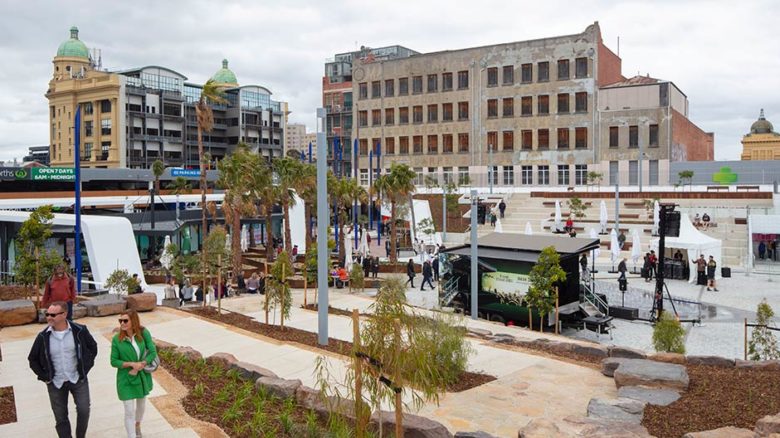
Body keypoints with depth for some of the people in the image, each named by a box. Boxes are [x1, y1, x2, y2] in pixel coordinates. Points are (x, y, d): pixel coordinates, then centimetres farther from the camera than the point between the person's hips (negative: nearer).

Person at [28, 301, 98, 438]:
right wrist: (44, 377, 0)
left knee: (84, 410, -1)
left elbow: (93, 348, 4)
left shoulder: (79, 331, -12)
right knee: (61, 417, 10)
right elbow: (33, 359, 6)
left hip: (78, 380, -1)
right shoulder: (43, 337, -9)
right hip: (56, 383, 1)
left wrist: (85, 368, 0)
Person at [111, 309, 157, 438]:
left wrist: (140, 365, -22)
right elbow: (114, 361, -11)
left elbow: (153, 352, -10)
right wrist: (132, 364, -23)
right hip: (126, 379, -3)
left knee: (141, 405, 23)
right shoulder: (117, 339, -16)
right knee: (129, 411, -3)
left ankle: (137, 426, 51)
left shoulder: (144, 333, -13)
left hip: (143, 376, 3)